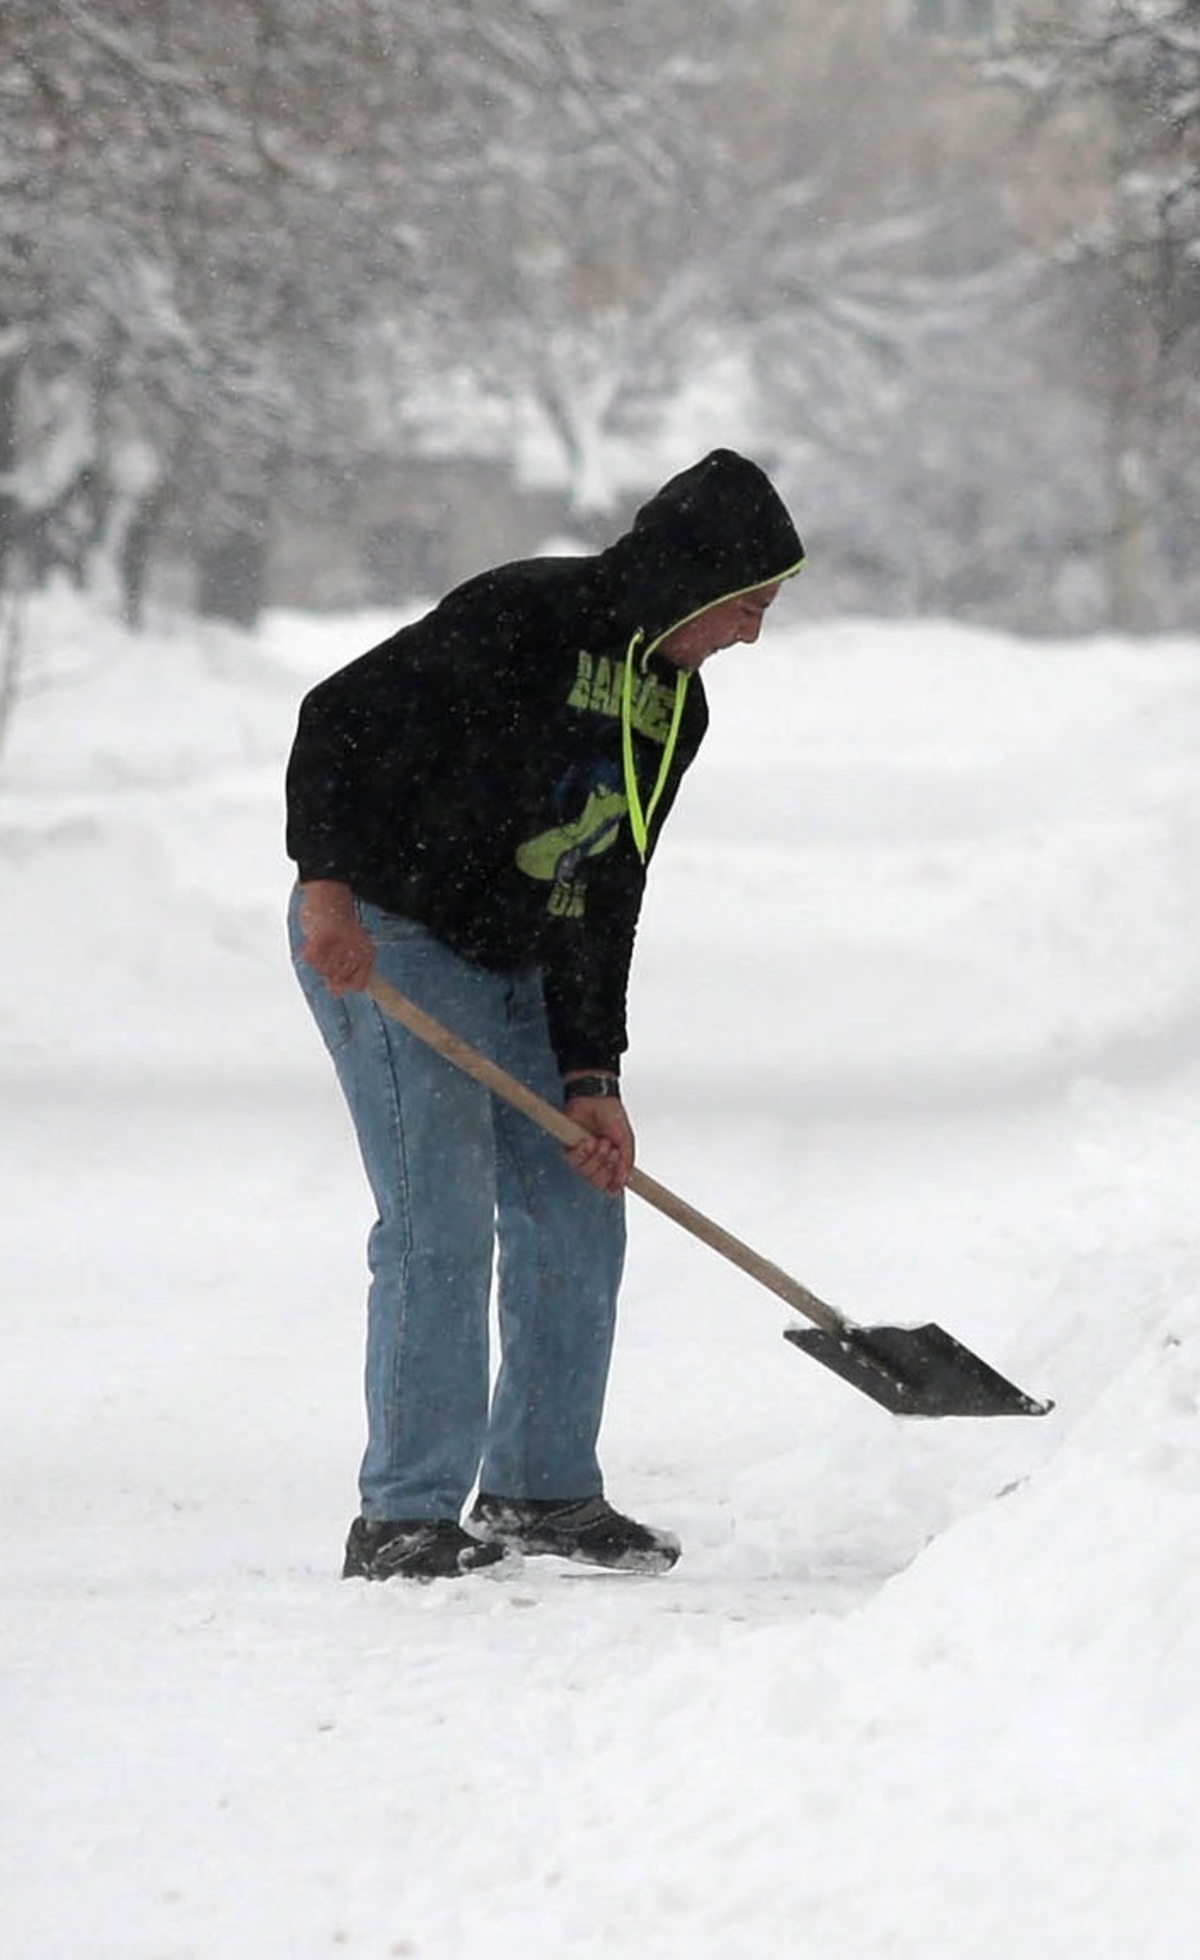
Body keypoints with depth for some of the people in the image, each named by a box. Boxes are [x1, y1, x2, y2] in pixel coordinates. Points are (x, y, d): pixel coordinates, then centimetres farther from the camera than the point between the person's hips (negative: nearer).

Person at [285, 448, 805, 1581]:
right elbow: (339, 721, -20)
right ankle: (406, 1517, -9)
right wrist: (329, 884, -30)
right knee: (442, 1223, -14)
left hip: (518, 973, 9)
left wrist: (591, 1077, 3)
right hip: (388, 950, -9)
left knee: (578, 1219, 9)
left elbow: (604, 902, 10)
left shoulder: (672, 703, 9)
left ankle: (541, 1487, 24)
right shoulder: (523, 619, -17)